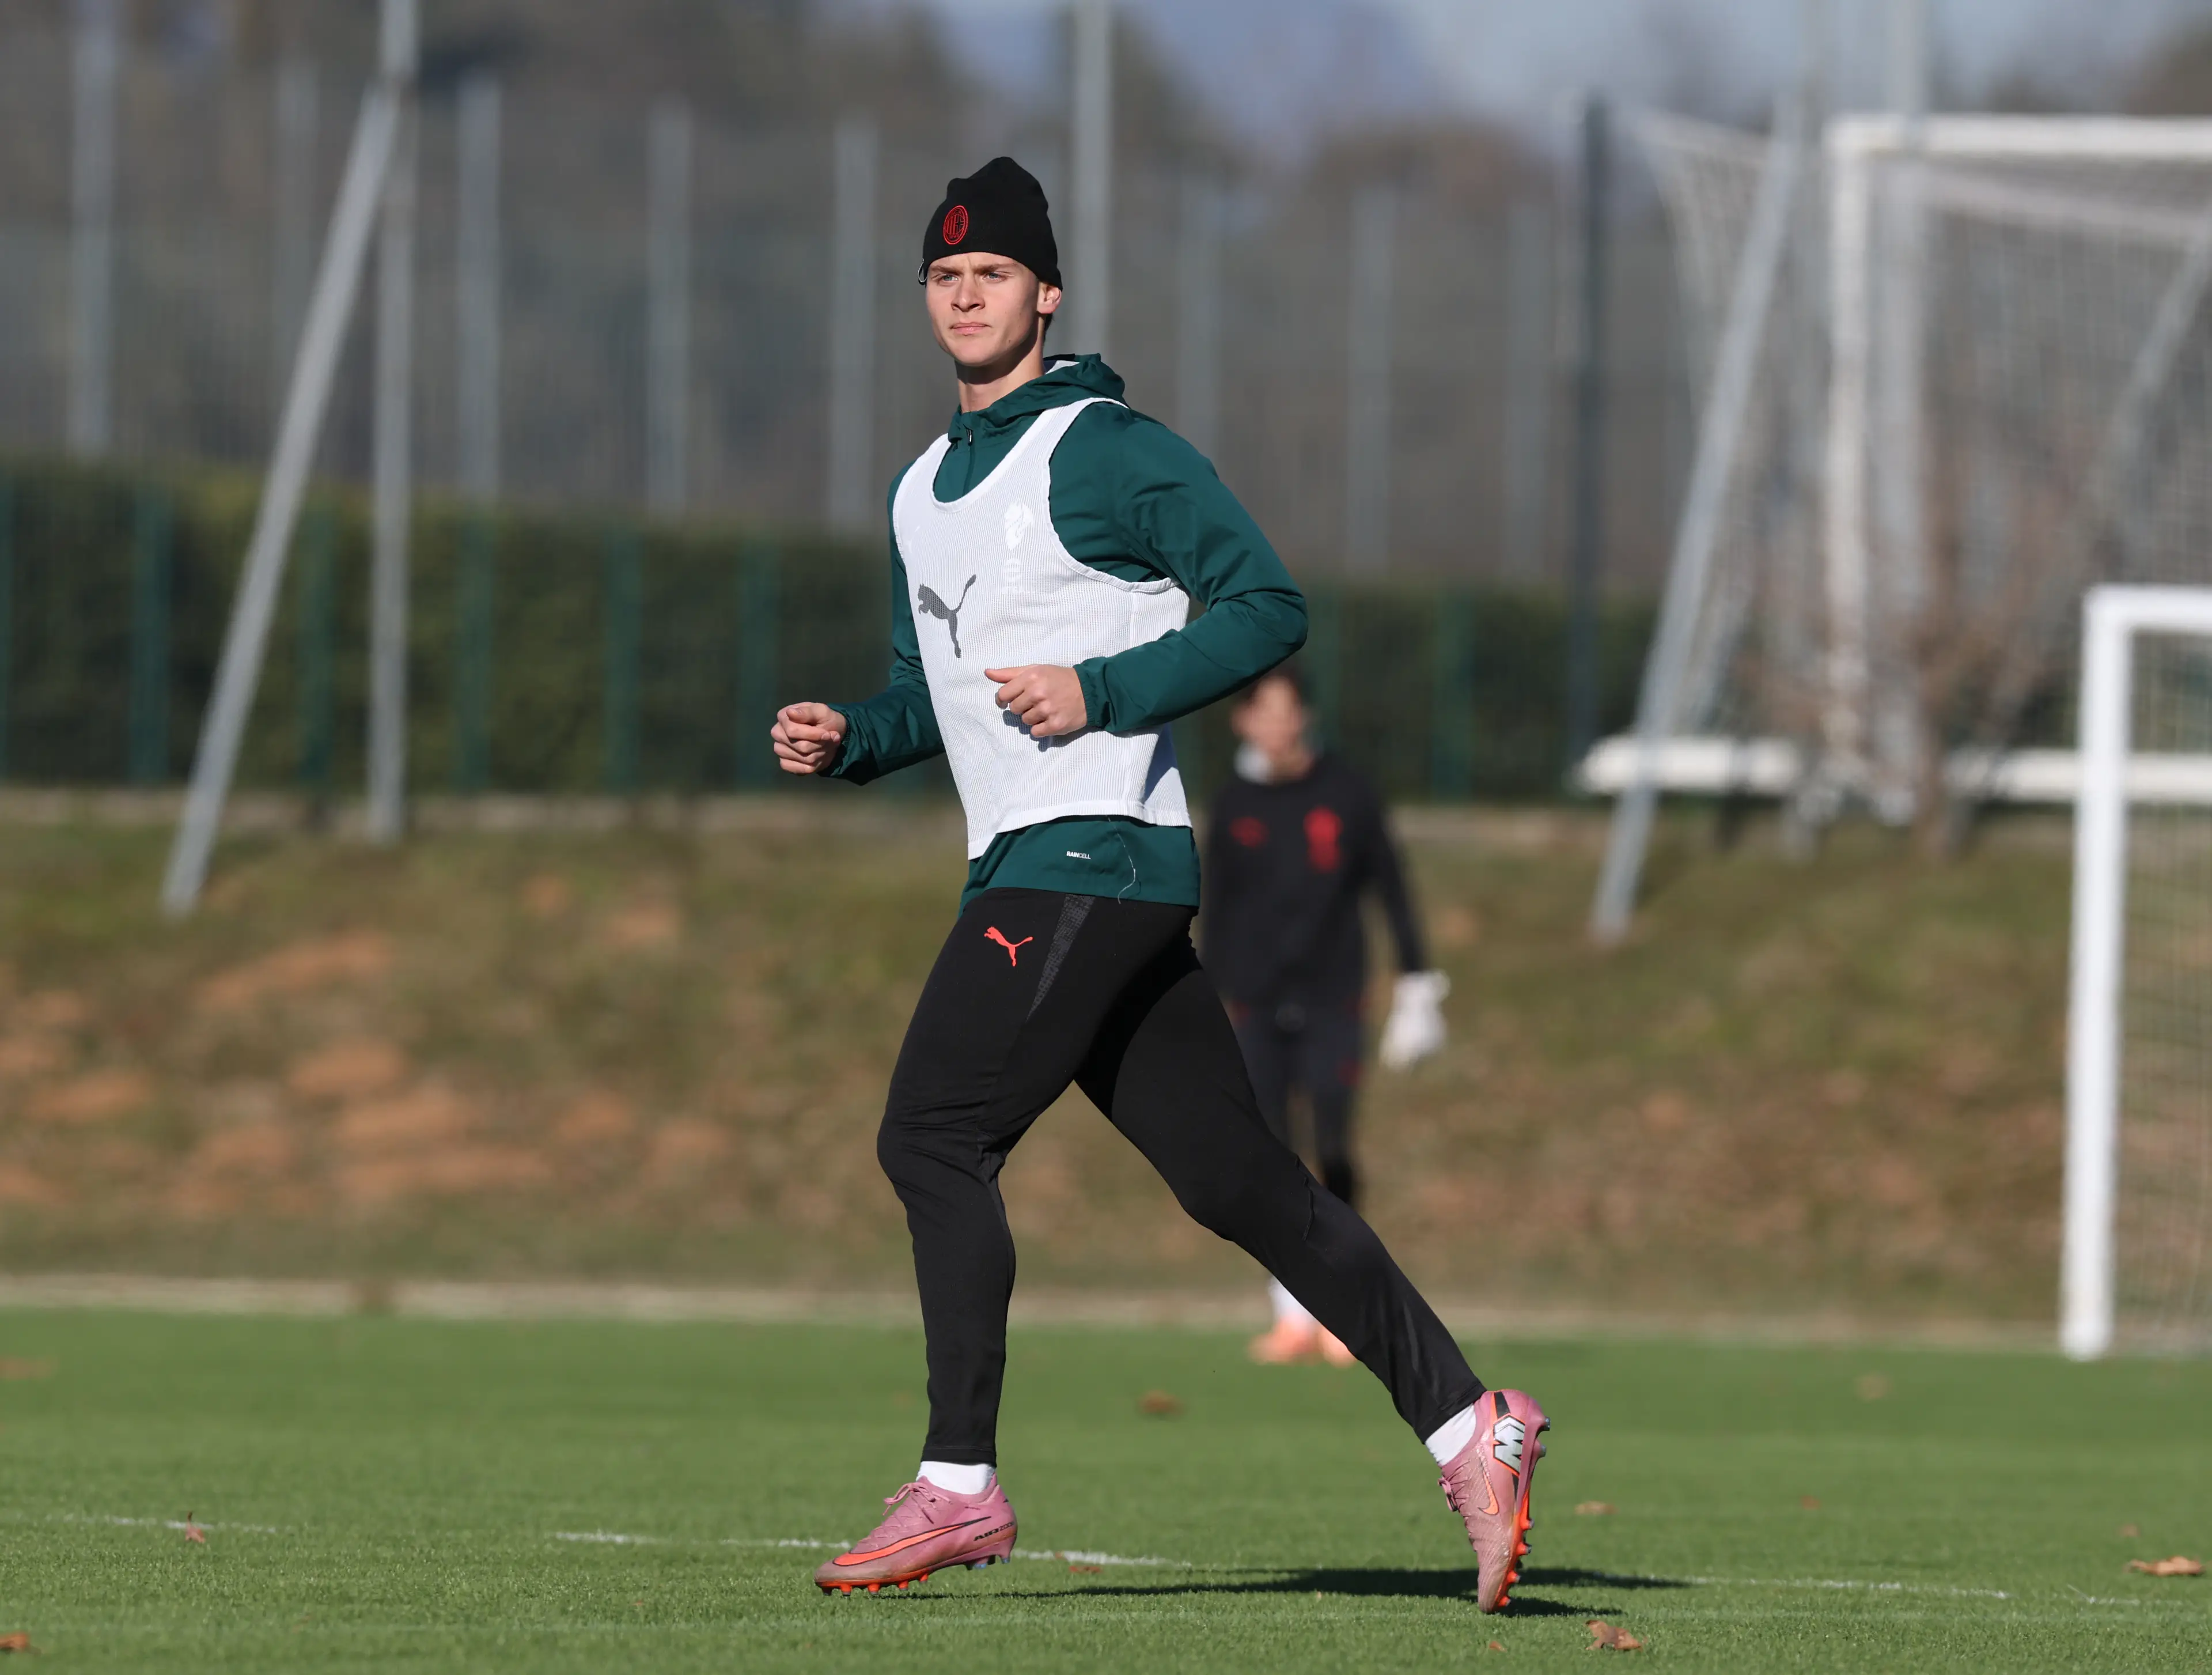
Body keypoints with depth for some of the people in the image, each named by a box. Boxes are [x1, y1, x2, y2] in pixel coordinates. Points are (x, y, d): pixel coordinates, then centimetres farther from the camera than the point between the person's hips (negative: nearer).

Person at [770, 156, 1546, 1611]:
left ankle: (959, 1488, -11)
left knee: (932, 1138, -13)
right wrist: (849, 740, 7)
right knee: (1242, 1182, 5)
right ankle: (1467, 1426, 6)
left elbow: (1270, 606, -10)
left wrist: (1101, 690, -18)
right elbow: (938, 691, 28)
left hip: (1098, 852, -9)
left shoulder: (1105, 449, -7)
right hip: (1027, 872, 9)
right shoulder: (928, 488, 20)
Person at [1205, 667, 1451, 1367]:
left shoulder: (1346, 792, 0)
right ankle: (1291, 1317, 5)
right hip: (1257, 1007, 2)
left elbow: (1390, 888, 4)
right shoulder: (1235, 807, 5)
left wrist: (1416, 985, 0)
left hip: (1332, 1000, -2)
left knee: (1332, 1152, -11)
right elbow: (1218, 911, 10)